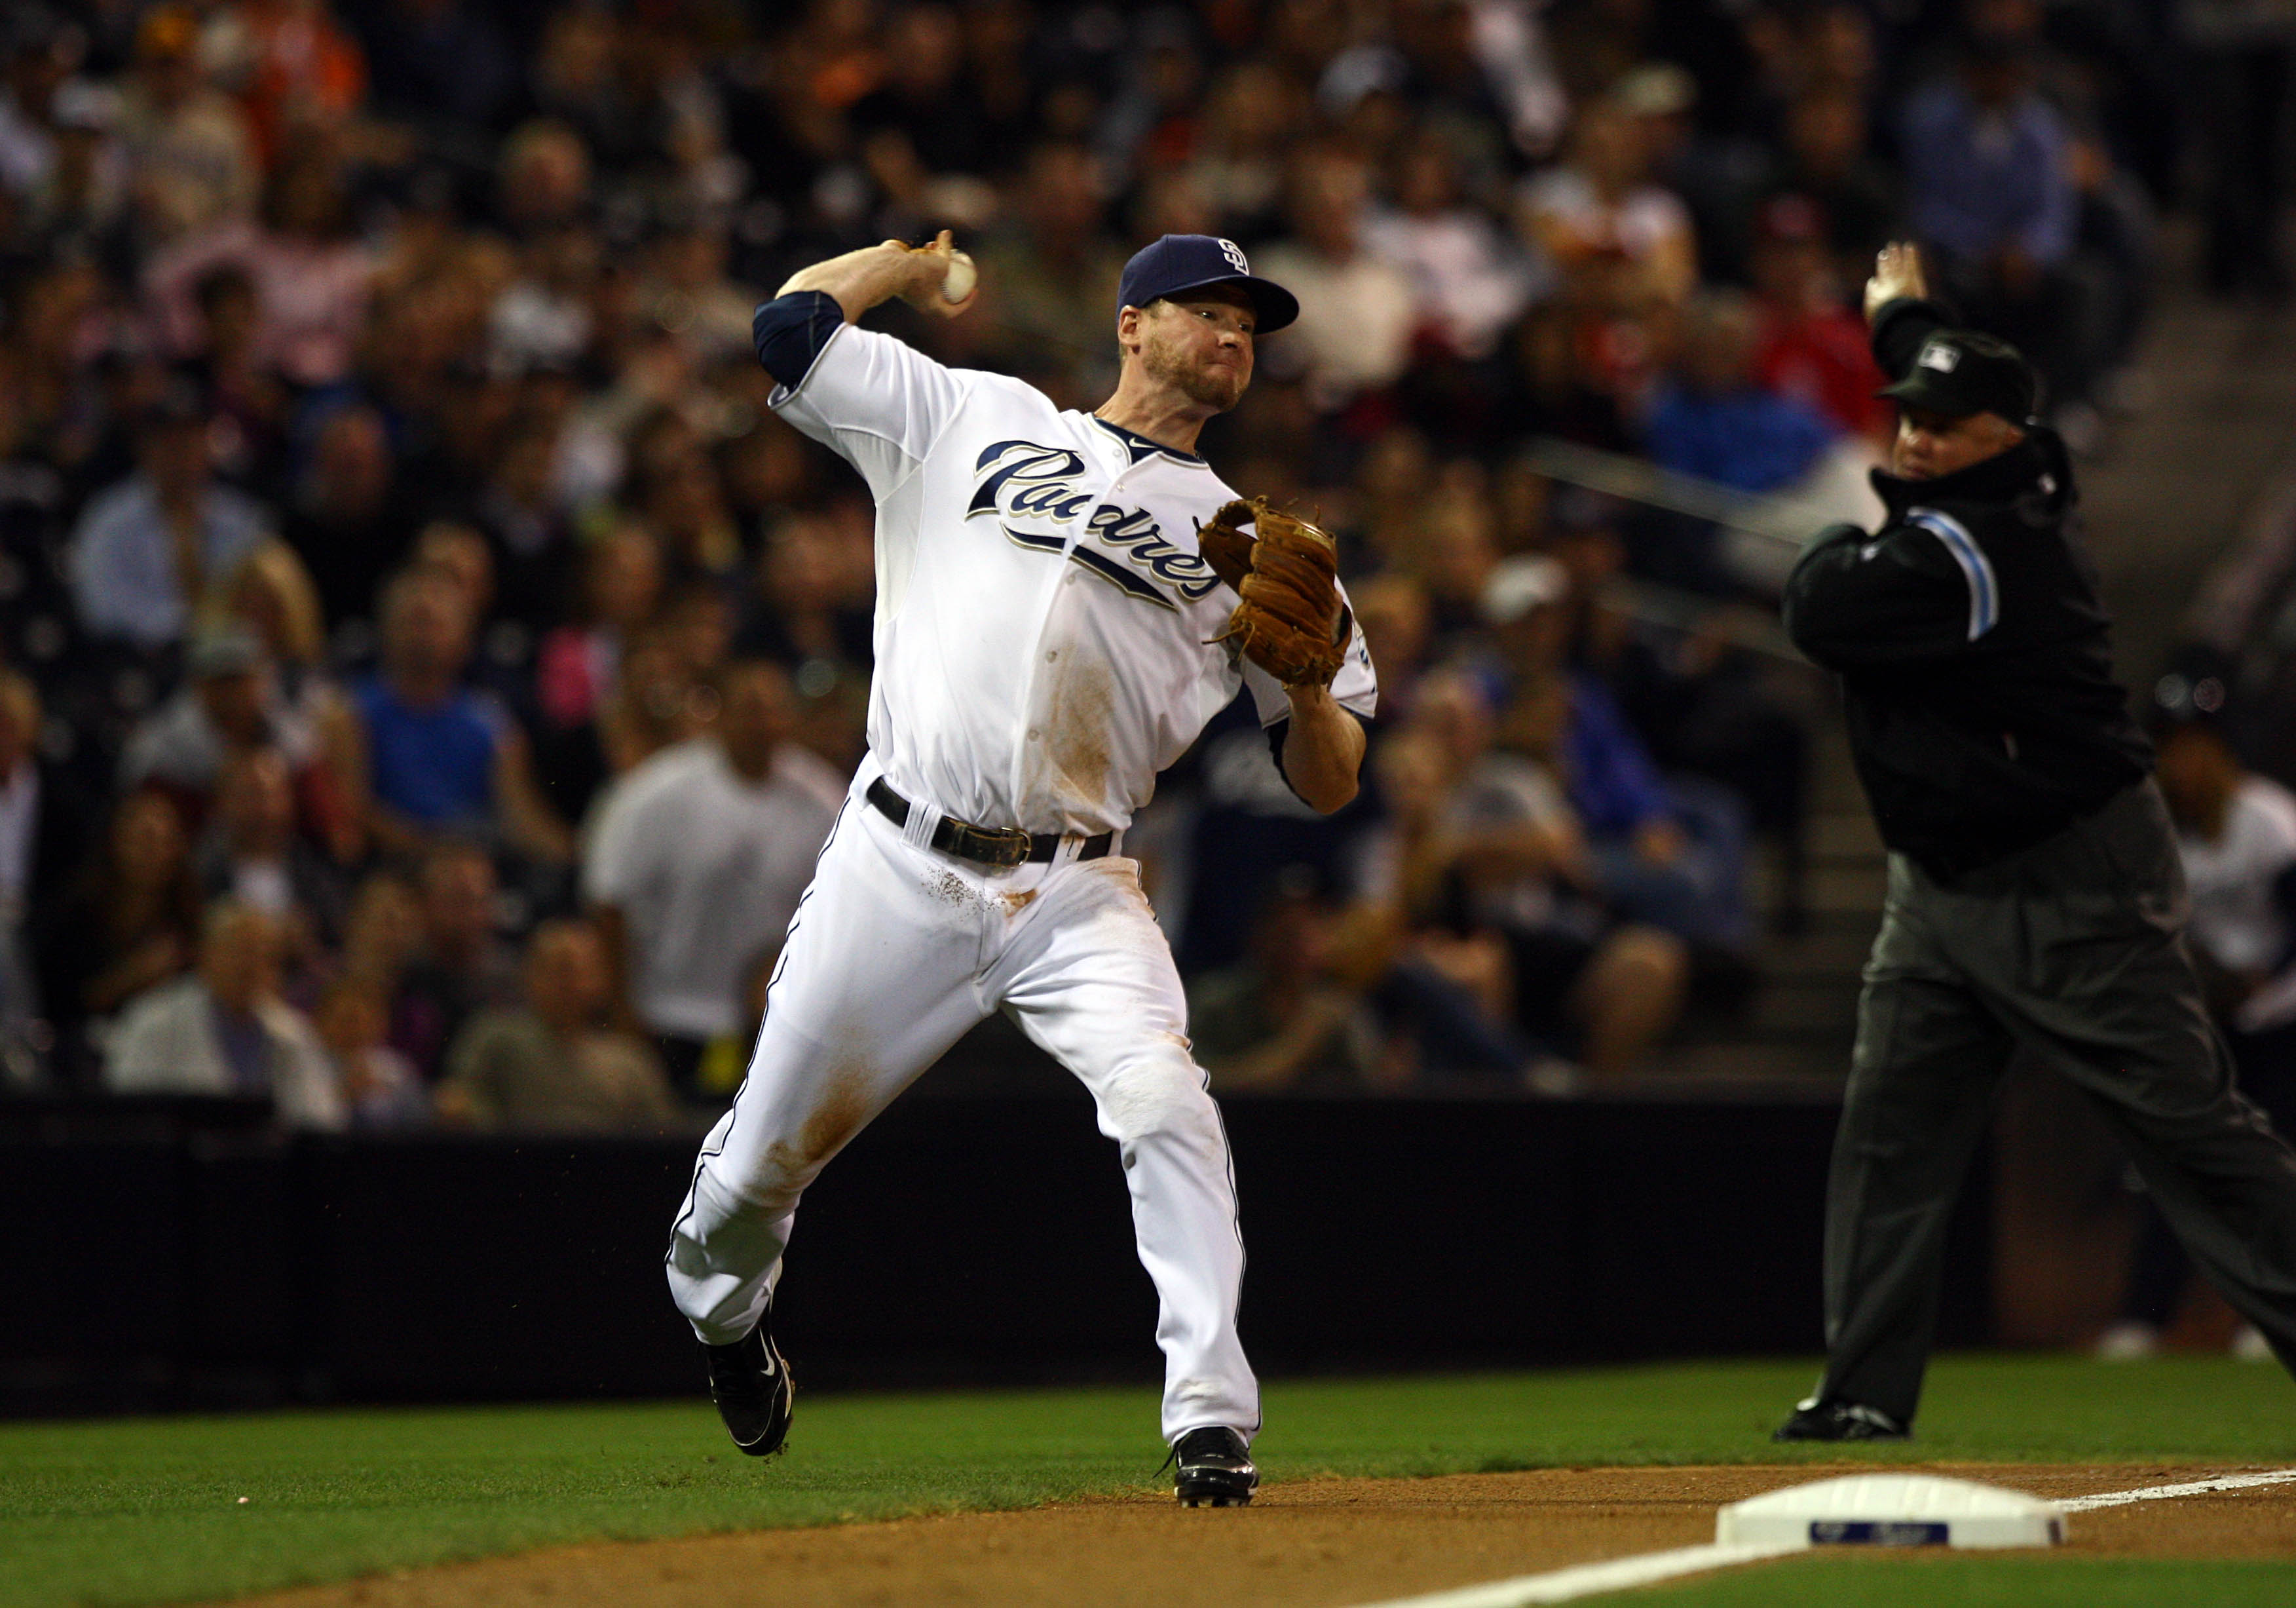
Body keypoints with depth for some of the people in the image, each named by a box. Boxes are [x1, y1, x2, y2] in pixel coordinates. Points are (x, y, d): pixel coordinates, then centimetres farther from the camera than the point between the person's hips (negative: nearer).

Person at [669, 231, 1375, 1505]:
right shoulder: (974, 419, 14)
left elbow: (1327, 787, 10)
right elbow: (793, 321, 7)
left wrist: (1307, 680, -11)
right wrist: (917, 258, 23)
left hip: (1075, 897, 0)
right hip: (897, 868, 0)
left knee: (1161, 1100, -27)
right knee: (767, 1157, 7)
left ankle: (1211, 1423, -26)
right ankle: (718, 1306, 42)